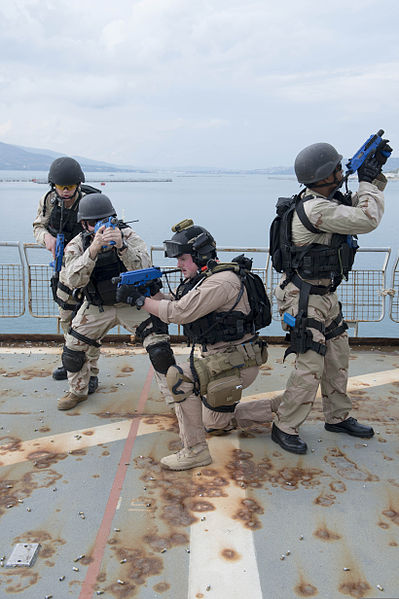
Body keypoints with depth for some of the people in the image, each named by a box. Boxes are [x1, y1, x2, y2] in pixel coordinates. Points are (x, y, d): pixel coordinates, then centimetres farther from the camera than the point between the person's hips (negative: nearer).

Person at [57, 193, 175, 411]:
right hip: (97, 307, 3)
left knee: (159, 349, -13)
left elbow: (144, 268, -30)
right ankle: (77, 391, 32)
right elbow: (73, 280, -29)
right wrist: (93, 250, -43)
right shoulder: (77, 244, -12)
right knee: (73, 348, 4)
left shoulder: (127, 235, -17)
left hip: (133, 302, -2)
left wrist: (121, 246, -47)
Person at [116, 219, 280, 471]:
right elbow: (175, 304, 11)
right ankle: (274, 408, 34)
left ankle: (195, 450, -16)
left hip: (238, 363, -10)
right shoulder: (205, 279, 9)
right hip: (221, 358, 10)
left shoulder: (223, 281, -22)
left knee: (179, 377, -26)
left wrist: (140, 299, -21)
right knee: (216, 423, 23)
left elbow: (179, 312, -29)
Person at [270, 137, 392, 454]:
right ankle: (285, 428, 8)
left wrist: (376, 173, 8)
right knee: (311, 366, -7)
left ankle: (338, 417, 33)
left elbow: (359, 207, 21)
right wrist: (368, 180, -11)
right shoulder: (314, 208, -23)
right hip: (305, 299, -10)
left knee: (338, 358, 17)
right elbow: (367, 220, -25)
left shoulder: (327, 200, 8)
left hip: (326, 295, 10)